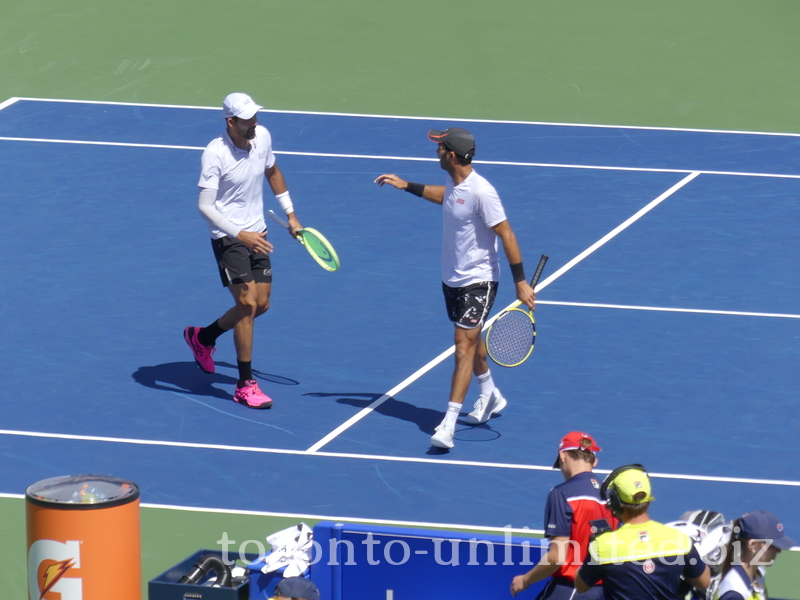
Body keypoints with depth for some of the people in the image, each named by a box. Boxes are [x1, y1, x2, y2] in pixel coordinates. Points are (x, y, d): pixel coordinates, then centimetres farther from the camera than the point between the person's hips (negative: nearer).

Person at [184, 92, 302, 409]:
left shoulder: (262, 136, -2)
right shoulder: (215, 154, -22)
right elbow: (205, 206, -24)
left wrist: (290, 213, 18)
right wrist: (240, 235, -32)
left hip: (256, 234, 7)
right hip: (228, 237, -7)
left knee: (261, 304, 10)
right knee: (247, 302, -14)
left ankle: (202, 337, 35)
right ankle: (245, 385, -5)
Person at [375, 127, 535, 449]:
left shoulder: (481, 192, -26)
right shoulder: (453, 184, -1)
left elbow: (506, 235, -22)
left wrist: (520, 282, -23)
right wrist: (407, 186, 27)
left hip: (478, 281, -9)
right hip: (452, 278, 9)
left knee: (465, 345, -12)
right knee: (470, 340, 23)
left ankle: (448, 425, -15)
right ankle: (490, 396, 45)